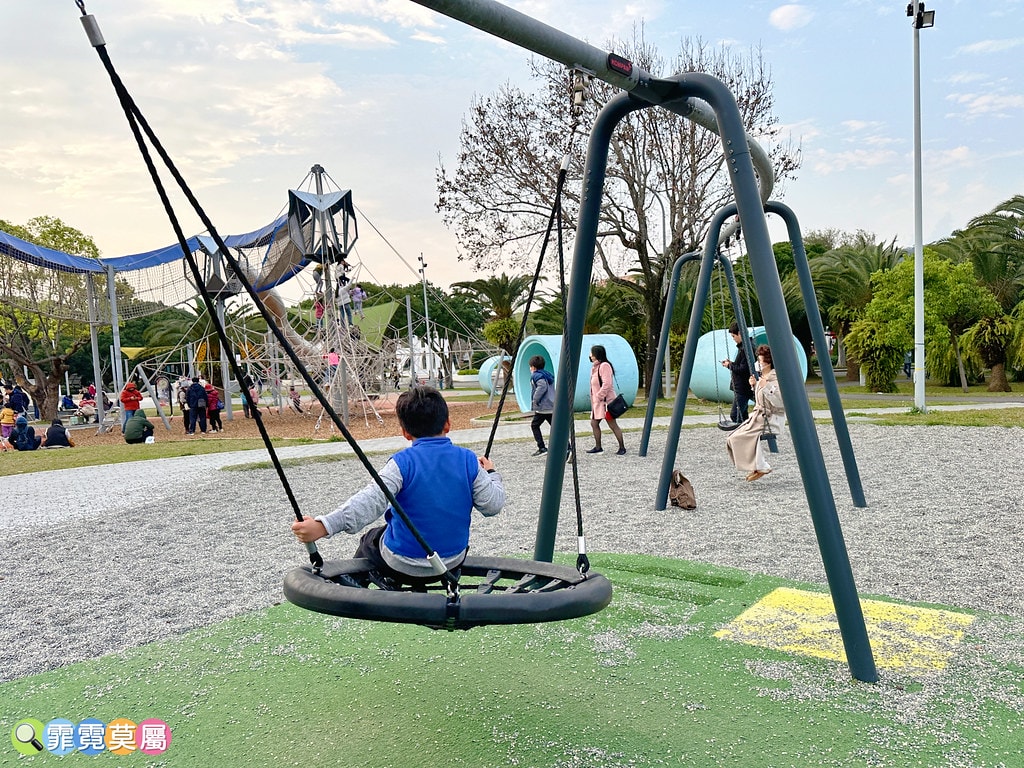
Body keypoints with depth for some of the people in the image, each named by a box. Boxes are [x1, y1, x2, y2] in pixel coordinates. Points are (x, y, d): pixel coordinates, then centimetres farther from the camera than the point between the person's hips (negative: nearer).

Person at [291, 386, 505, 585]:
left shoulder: (403, 462, -18)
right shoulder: (468, 460, -9)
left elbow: (370, 502, -30)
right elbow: (493, 504, -5)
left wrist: (323, 526, -35)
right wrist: (491, 474, 14)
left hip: (403, 566, -3)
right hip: (453, 562, 4)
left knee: (370, 540, 29)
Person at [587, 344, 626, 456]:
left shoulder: (604, 366, -14)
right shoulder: (595, 366, 16)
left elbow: (606, 384, -21)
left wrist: (599, 396, -19)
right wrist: (593, 399, 14)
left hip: (606, 401, -10)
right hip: (597, 401, 10)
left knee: (612, 425, -5)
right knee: (594, 423, 10)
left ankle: (622, 447, 3)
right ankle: (598, 447, 19)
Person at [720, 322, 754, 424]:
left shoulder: (746, 348, -18)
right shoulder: (742, 346, 15)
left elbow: (744, 369, -22)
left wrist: (730, 365, -9)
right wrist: (731, 363, 9)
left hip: (743, 388, -11)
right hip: (740, 388, 11)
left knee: (735, 415, -11)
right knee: (742, 416, 13)